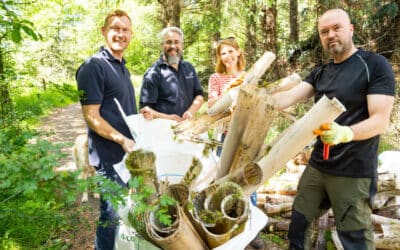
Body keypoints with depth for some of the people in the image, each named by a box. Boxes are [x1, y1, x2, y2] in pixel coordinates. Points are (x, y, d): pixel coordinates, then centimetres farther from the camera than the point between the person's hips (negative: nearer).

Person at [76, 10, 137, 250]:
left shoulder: (122, 67, 14)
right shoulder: (94, 66, -14)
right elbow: (92, 117, -19)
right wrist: (123, 140, -25)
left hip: (130, 151, 9)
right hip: (110, 155, -9)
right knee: (112, 213, 3)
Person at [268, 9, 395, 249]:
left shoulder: (375, 65, -9)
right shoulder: (320, 73, 10)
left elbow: (380, 120, -16)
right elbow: (289, 97, -3)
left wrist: (345, 133, -35)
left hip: (354, 173, -6)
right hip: (317, 166, 6)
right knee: (298, 224, 15)